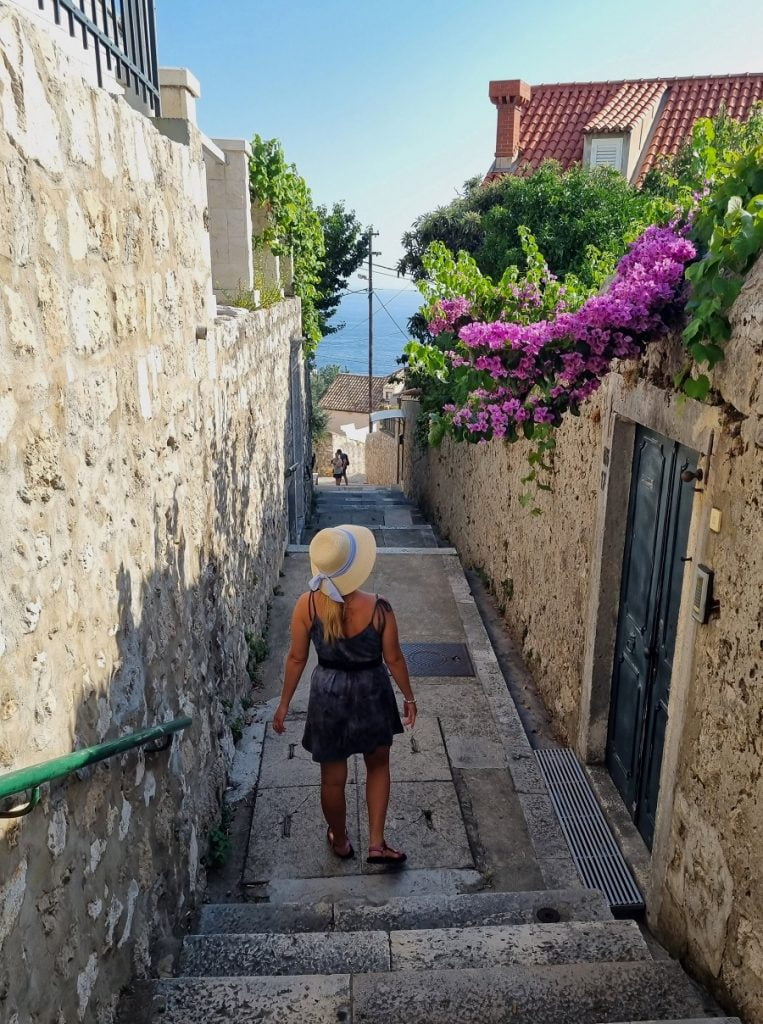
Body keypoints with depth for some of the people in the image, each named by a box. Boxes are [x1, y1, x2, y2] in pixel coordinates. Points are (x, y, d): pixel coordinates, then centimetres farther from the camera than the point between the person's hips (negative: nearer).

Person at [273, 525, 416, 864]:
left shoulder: (307, 605, -18)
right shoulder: (378, 608, -22)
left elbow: (296, 658, -8)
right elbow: (394, 659, -11)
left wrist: (284, 703, 5)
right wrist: (408, 697, 6)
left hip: (328, 696, 1)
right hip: (371, 694, -1)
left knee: (333, 777, 21)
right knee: (378, 765, 26)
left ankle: (340, 842, 42)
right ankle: (376, 843, 27)